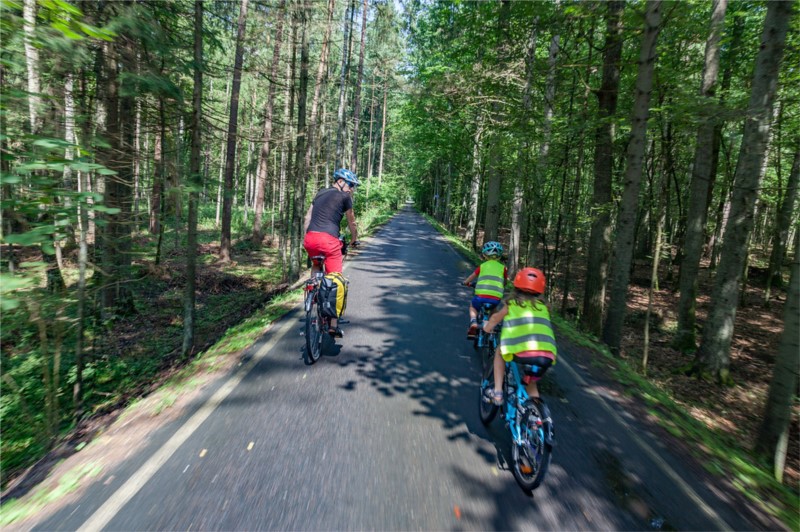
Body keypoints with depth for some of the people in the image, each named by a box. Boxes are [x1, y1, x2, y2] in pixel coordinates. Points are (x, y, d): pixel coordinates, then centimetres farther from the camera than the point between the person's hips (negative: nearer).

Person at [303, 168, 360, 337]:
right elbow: (351, 223, 15)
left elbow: (308, 217, 22)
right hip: (329, 239, -5)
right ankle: (334, 324, 5)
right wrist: (354, 240, 30)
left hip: (310, 239, 5)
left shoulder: (320, 193, 24)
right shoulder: (344, 197, 8)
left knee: (316, 265, 36)